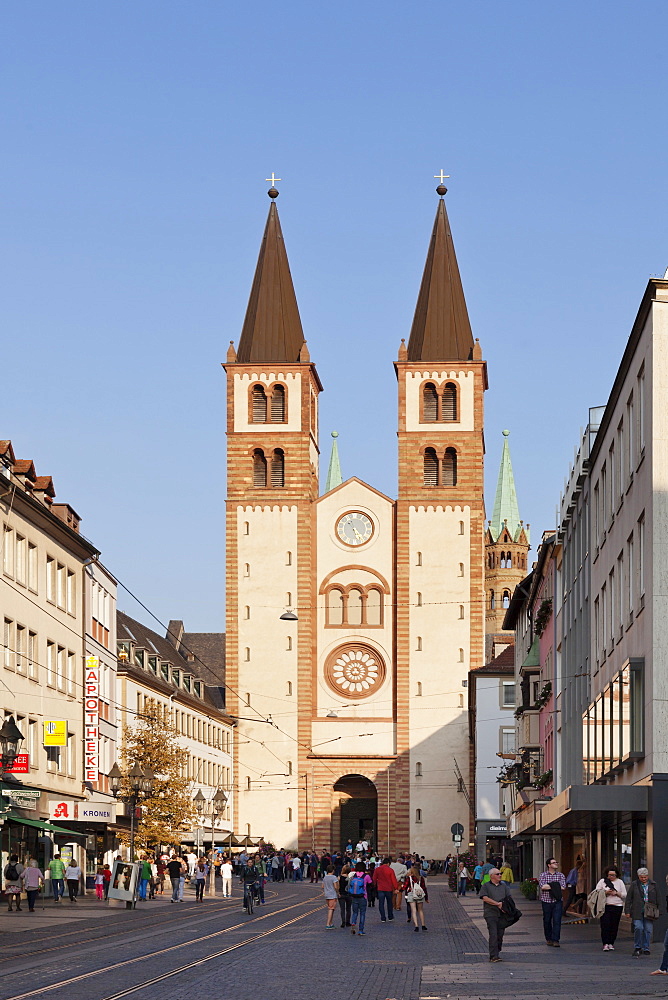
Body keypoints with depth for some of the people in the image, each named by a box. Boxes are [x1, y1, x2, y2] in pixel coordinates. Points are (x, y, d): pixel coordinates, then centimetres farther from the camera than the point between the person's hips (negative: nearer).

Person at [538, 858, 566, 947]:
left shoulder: (561, 875, 7)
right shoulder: (543, 875, 3)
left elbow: (563, 887, -7)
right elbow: (542, 886, -14)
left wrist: (549, 886, -8)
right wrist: (555, 886, -10)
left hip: (558, 901, 0)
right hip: (546, 900, 0)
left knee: (557, 921, -9)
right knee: (547, 920, 7)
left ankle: (555, 940, -10)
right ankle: (548, 939, 22)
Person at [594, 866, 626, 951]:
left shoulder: (620, 882, 10)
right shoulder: (602, 881, 7)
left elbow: (625, 895, 9)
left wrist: (617, 893, -8)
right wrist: (605, 893, -12)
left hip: (617, 906, 1)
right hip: (605, 906, -1)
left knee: (614, 926, 0)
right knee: (605, 925, -10)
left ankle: (611, 943, 9)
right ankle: (605, 944, -8)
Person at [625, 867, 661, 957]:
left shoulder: (653, 885, 10)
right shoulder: (634, 885, 4)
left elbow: (657, 899, 15)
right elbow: (628, 898, 5)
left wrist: (658, 911, 11)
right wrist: (627, 911, -1)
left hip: (649, 912, 2)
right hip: (637, 911, -2)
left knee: (648, 930, 0)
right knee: (638, 928, -13)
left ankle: (646, 948, 10)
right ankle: (637, 948, 0)